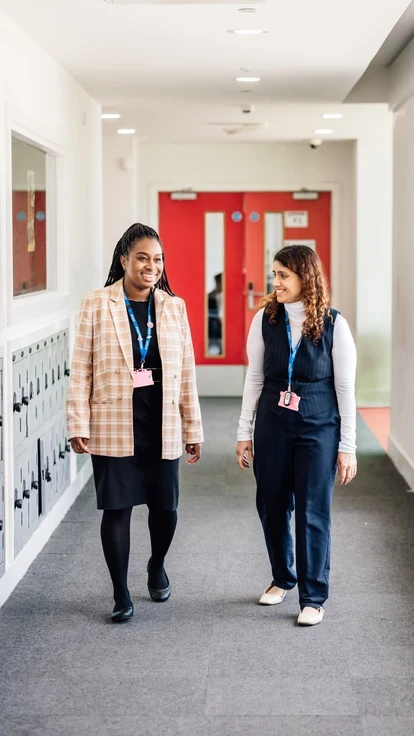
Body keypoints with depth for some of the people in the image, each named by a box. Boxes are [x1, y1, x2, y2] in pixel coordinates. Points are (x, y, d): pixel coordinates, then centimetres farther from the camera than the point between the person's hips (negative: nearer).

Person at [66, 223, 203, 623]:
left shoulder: (174, 306, 5)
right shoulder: (96, 304, -3)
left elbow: (186, 372, 7)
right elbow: (81, 369, -3)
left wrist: (193, 428, 7)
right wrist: (78, 425, -8)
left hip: (162, 424, 3)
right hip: (112, 425, -2)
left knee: (165, 505, 8)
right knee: (116, 508, 2)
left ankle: (157, 565, 38)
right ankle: (121, 594, 17)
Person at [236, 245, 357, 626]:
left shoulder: (333, 324, -8)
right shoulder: (266, 318, -1)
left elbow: (345, 387, -5)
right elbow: (255, 377, 6)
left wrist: (347, 447, -5)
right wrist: (244, 432, 6)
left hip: (319, 427, -3)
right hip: (272, 424, 3)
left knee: (313, 511, -2)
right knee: (272, 505, 11)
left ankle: (313, 597, 11)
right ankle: (282, 578, 33)